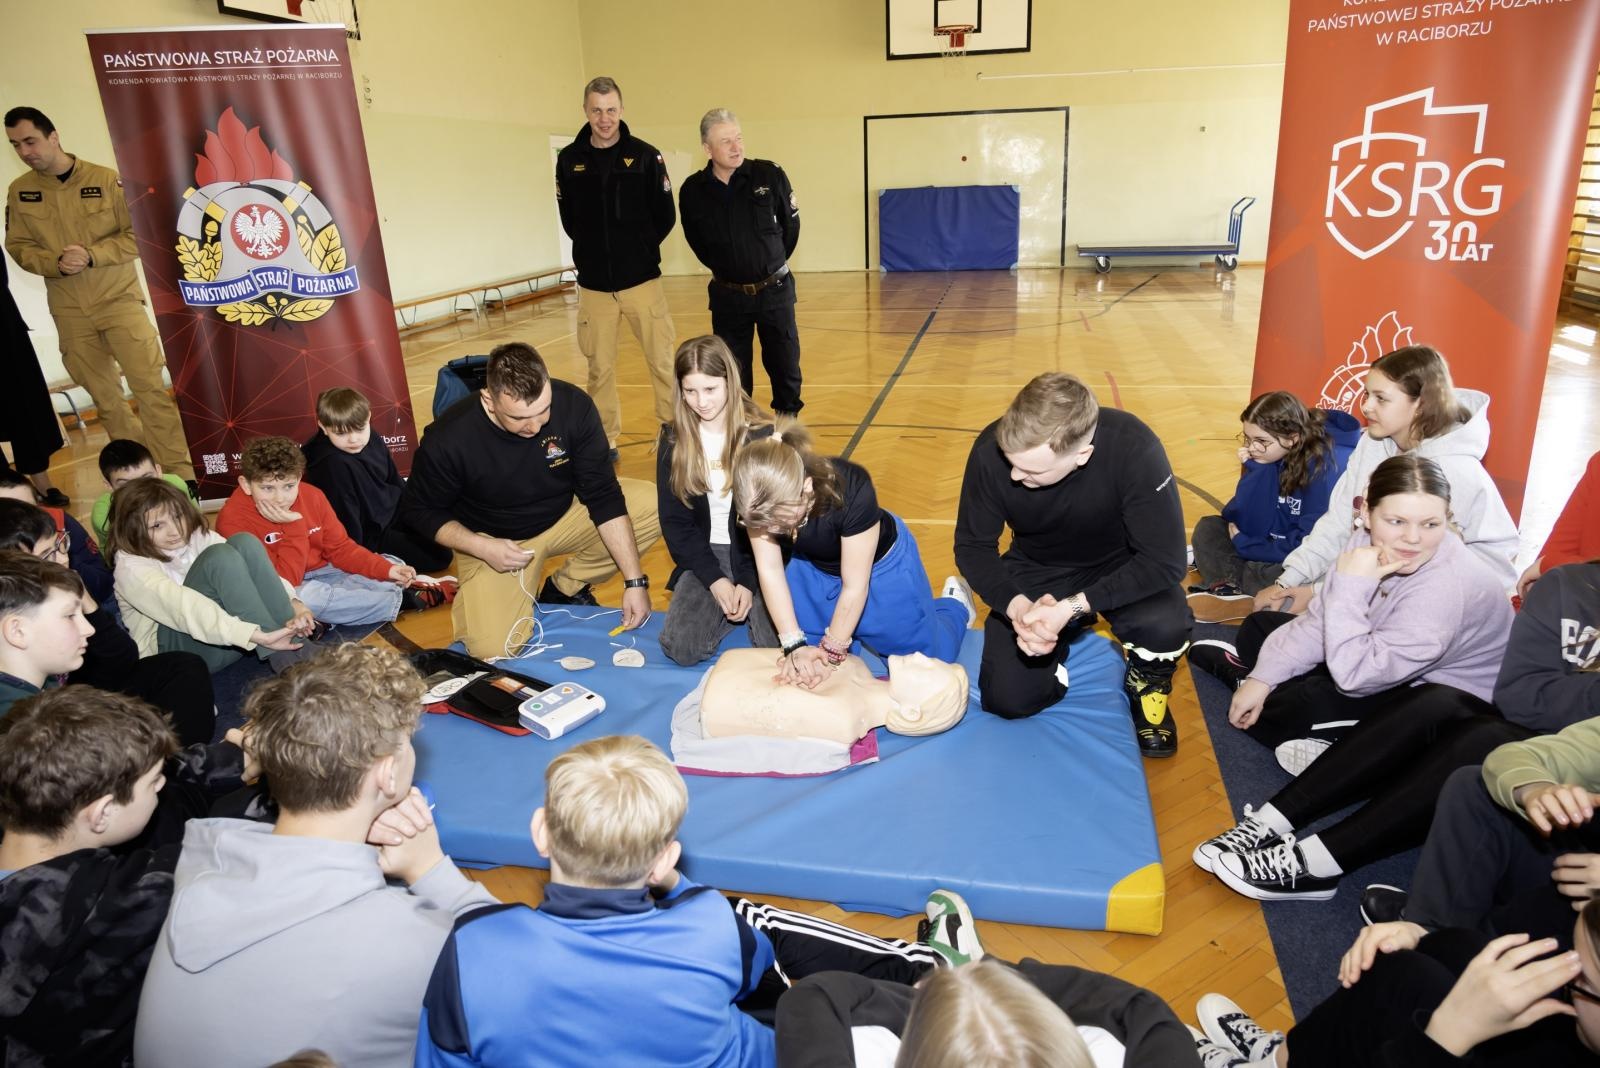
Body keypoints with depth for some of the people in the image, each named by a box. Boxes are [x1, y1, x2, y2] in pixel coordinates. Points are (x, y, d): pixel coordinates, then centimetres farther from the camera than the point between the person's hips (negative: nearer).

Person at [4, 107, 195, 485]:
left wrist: (92, 255, -19)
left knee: (150, 386, -10)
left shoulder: (106, 179, -6)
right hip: (69, 311, 4)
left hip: (119, 298, -3)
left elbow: (138, 235, -6)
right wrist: (56, 263, -13)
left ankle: (181, 474, -8)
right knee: (104, 396, 9)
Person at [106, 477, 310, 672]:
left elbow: (253, 573, -5)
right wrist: (256, 635, -40)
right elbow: (184, 608, -26)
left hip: (233, 642, 5)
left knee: (244, 543, -17)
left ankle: (296, 648, -25)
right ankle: (290, 666, -33)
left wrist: (291, 603, -25)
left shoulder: (198, 537, 8)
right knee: (220, 556, -26)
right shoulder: (131, 567, -9)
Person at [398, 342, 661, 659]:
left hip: (565, 513, 3)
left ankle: (566, 587, 1)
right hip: (493, 540, -3)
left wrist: (634, 581, -22)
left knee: (655, 506, -19)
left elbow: (603, 496, -18)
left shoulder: (573, 405, -24)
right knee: (491, 647, -23)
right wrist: (481, 547, -26)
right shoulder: (447, 439, -27)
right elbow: (419, 511, -9)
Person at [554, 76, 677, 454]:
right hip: (594, 285, 2)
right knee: (600, 369, 6)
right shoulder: (569, 160, 2)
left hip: (643, 281, -1)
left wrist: (638, 251, 5)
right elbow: (570, 221, 10)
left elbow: (665, 217, 2)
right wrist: (598, 253, 7)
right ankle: (605, 442, 18)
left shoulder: (646, 156, -3)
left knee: (662, 361, 1)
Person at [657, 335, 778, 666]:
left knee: (778, 649, -21)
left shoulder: (762, 436, -10)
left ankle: (751, 604, 12)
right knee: (680, 649, -18)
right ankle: (734, 609, 11)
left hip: (759, 555, -2)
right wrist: (715, 579, -11)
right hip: (705, 555, 2)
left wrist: (749, 583, -14)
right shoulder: (674, 440, -2)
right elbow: (673, 520, 0)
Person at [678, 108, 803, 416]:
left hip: (774, 290, 0)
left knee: (785, 367, 7)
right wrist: (724, 268, 12)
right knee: (734, 372, 9)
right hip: (728, 295, 1)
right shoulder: (693, 190, -8)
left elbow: (791, 225, 3)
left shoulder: (770, 175, -11)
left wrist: (771, 264, 11)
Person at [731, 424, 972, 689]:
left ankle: (954, 603, 33)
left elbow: (854, 586, -29)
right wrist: (794, 645, -20)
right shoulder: (758, 498, -30)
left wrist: (830, 654, -21)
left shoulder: (852, 492, -41)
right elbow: (770, 570, -18)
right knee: (802, 673, 13)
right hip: (812, 565, 4)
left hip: (880, 565, -4)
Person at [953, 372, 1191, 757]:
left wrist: (1074, 606, -37)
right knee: (1008, 700, -13)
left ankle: (1147, 683, 3)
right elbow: (973, 546, -14)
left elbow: (1164, 561, -27)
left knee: (1165, 622, -34)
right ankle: (1060, 642, 20)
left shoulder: (1134, 448, -33)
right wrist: (1015, 605, -32)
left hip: (1118, 566, -1)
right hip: (1037, 571, 2)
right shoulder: (991, 449, -27)